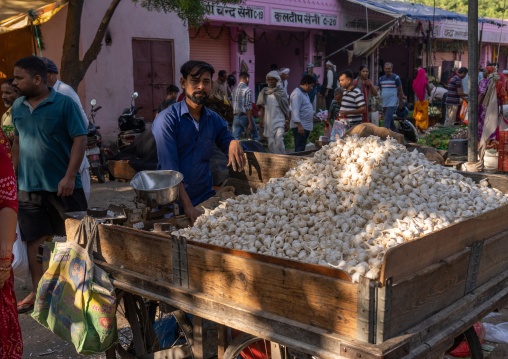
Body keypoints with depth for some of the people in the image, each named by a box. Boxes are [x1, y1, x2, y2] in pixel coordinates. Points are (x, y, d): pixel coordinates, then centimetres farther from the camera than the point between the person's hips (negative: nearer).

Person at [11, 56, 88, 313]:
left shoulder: (64, 104, -9)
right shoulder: (17, 107, 8)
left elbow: (80, 139, -12)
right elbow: (17, 142, 16)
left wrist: (70, 176, -19)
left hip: (63, 186, -5)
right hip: (28, 187, 5)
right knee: (34, 240, 10)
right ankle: (38, 292, 24)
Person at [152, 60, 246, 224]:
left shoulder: (214, 119, 10)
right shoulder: (167, 119, -7)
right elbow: (170, 170, -14)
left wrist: (235, 143, -6)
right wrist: (188, 206, -23)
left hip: (206, 197, 5)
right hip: (174, 202, -5)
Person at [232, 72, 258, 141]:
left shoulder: (234, 90, 9)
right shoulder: (248, 90, -10)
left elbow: (232, 104, 12)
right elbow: (248, 107, -16)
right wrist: (250, 123, -16)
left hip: (236, 117, 5)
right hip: (245, 117, -5)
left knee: (235, 139, 3)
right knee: (255, 138, 11)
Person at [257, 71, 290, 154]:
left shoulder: (281, 93, 2)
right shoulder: (263, 93, 9)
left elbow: (287, 109, 2)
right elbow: (262, 108, 13)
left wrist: (287, 122, -2)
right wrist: (261, 120, 5)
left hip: (279, 121, -3)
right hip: (268, 122, 3)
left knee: (279, 141, -17)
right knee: (271, 143, 2)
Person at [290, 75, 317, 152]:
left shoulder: (305, 93, 19)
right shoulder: (297, 93, -14)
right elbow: (295, 111, -23)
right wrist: (299, 125, -29)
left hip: (306, 127, 10)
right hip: (300, 127, -10)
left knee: (302, 149, 12)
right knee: (299, 149, -11)